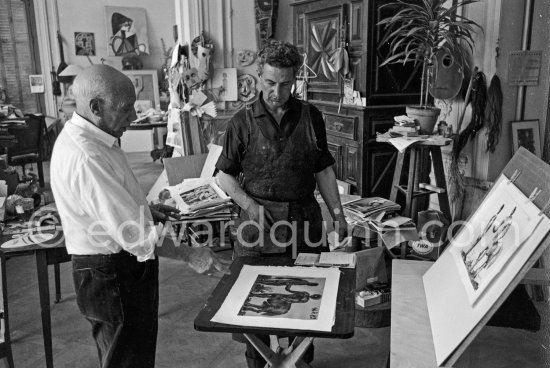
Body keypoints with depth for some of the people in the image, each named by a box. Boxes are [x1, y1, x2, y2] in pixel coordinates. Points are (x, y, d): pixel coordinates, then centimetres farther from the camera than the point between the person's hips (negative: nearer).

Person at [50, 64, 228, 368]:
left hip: (119, 267, 10)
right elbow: (132, 233, -30)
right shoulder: (86, 158, -29)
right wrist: (188, 253, -22)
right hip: (112, 275, -10)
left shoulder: (79, 137, 4)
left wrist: (144, 208, 8)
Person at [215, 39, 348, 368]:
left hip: (304, 218, 2)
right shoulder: (244, 121, -1)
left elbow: (324, 170, 10)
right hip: (258, 219, -2)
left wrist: (337, 212, 6)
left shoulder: (311, 117, 5)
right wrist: (248, 203, -11)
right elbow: (225, 174, 3)